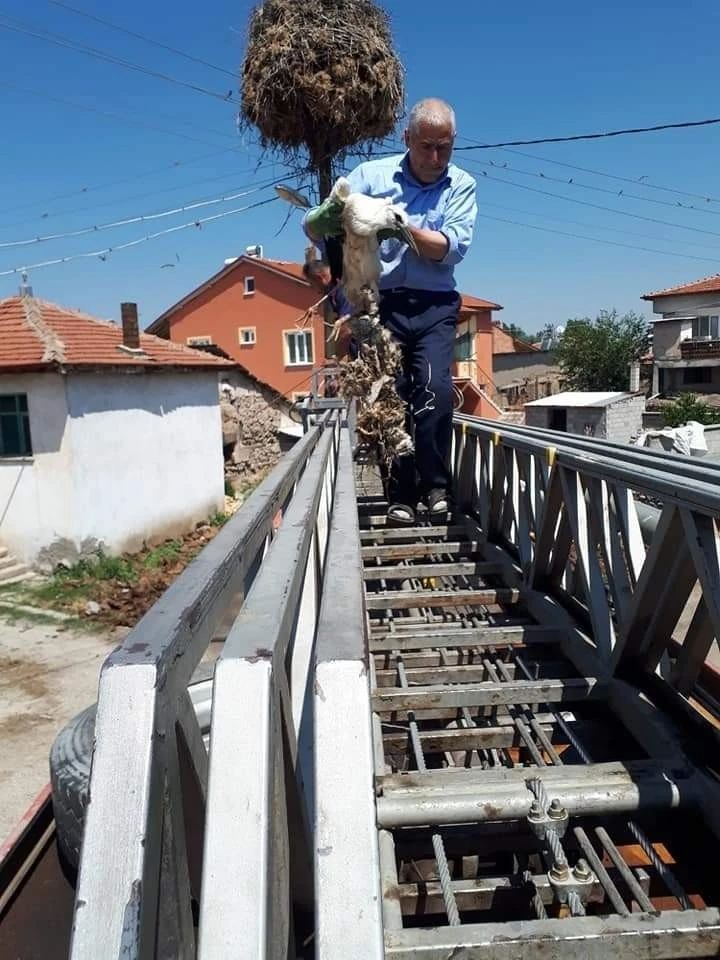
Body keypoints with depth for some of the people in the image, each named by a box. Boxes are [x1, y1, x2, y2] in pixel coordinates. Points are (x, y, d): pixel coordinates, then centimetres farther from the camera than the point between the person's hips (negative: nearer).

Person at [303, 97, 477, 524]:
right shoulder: (371, 175, 6)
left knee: (436, 389, -17)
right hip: (378, 303, 0)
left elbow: (452, 248, -6)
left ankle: (435, 485, -3)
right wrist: (331, 217, -24)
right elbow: (313, 226, 0)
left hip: (434, 305, 0)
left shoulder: (462, 185, 8)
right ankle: (401, 494, 6)